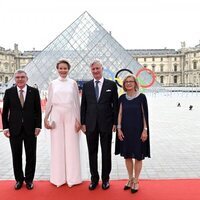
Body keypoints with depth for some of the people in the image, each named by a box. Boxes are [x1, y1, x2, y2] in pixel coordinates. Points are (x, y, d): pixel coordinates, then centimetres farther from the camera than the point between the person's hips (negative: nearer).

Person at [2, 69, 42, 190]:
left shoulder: (34, 92, 1)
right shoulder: (9, 92, 3)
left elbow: (38, 110, 1)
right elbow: (5, 111, 5)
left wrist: (38, 126, -4)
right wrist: (5, 127, -1)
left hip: (30, 129, 0)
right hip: (14, 129, 1)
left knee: (31, 155, 8)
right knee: (16, 155, 9)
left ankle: (29, 179, 24)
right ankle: (19, 179, 26)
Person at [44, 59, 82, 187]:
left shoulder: (73, 83, 4)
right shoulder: (53, 84, 7)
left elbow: (77, 102, 3)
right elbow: (49, 102, 9)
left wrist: (78, 119, -1)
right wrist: (46, 118, 4)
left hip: (71, 116, -1)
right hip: (56, 116, 1)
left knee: (72, 146, 3)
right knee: (57, 146, 6)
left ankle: (72, 176, 16)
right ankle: (59, 176, 19)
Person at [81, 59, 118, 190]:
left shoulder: (111, 85, 0)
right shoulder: (86, 85, 6)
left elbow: (115, 105, 0)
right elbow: (83, 105, 7)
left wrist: (115, 123, -5)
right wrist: (83, 123, 2)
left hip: (106, 124, -2)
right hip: (90, 124, 2)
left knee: (106, 152, 9)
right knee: (92, 152, 10)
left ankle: (105, 178, 24)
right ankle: (94, 178, 24)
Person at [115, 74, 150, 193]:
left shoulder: (141, 97, -6)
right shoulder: (122, 98, 4)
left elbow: (145, 114, -6)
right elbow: (120, 114, 5)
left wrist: (145, 130, -10)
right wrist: (119, 129, -2)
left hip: (138, 130, -3)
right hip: (125, 131, 4)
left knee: (138, 156, 6)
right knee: (127, 155, 11)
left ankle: (136, 181, 21)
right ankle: (130, 179, 28)